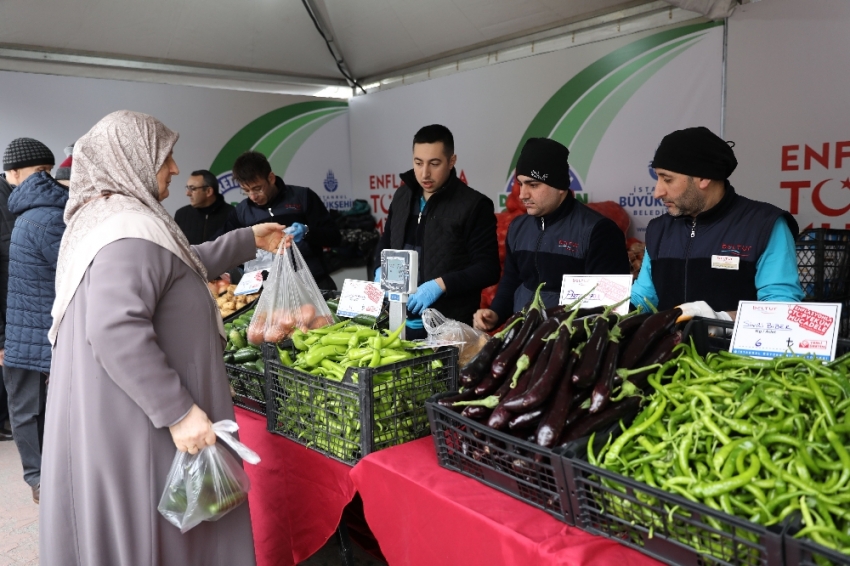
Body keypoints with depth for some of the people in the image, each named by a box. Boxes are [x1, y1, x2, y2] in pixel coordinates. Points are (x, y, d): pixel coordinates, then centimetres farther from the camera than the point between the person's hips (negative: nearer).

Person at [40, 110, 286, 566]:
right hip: (135, 425, -10)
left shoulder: (105, 217, 14)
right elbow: (114, 330, -31)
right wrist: (179, 412, -27)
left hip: (111, 420, 10)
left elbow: (178, 265, 26)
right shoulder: (132, 229, -21)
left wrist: (248, 240, 30)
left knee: (115, 528, 21)